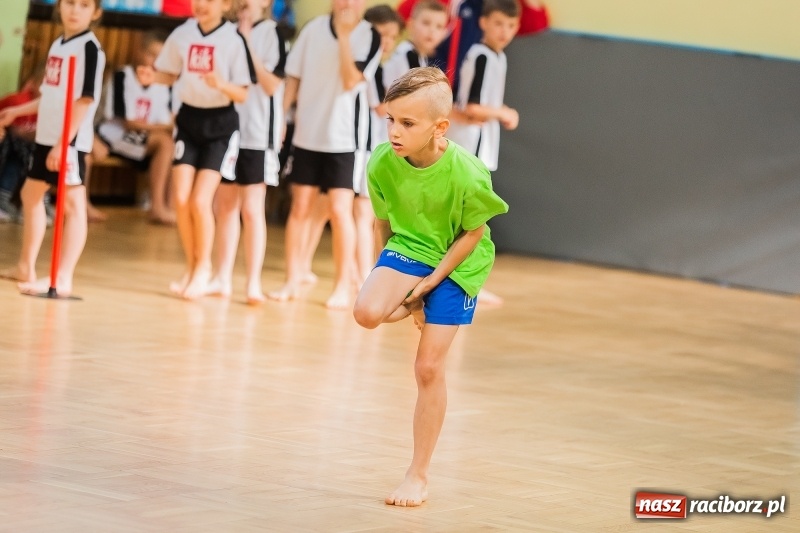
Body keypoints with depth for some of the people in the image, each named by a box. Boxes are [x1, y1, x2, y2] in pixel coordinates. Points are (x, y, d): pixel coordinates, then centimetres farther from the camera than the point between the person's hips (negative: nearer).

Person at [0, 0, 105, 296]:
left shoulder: (90, 48, -12)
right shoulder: (58, 44, 13)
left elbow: (85, 100, -19)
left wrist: (63, 142, -24)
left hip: (71, 140, -10)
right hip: (46, 136, 10)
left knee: (72, 204, -9)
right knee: (31, 194, 19)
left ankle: (63, 279, -13)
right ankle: (26, 267, 32)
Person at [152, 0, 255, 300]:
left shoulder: (234, 40, -12)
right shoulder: (182, 34, 0)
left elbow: (242, 95, -12)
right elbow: (168, 75, 12)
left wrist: (221, 84, -31)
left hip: (220, 124, -4)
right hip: (189, 120, 4)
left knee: (200, 201, -10)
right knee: (181, 199, -2)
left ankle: (204, 267, 11)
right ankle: (192, 267, 16)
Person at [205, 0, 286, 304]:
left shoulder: (271, 33, -6)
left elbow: (272, 85, -12)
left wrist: (248, 45, -17)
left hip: (257, 133, -6)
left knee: (251, 208, -6)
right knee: (226, 205, 9)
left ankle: (253, 283, -4)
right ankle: (223, 279, 14)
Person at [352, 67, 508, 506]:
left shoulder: (466, 174, -29)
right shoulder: (382, 162, -18)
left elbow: (473, 233, -14)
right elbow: (383, 220, -1)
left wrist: (431, 281, -17)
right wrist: (388, 274, 2)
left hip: (457, 264, -3)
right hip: (406, 249, 3)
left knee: (428, 367, -3)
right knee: (367, 312, -28)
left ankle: (418, 476, 11)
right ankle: (411, 306, 11)